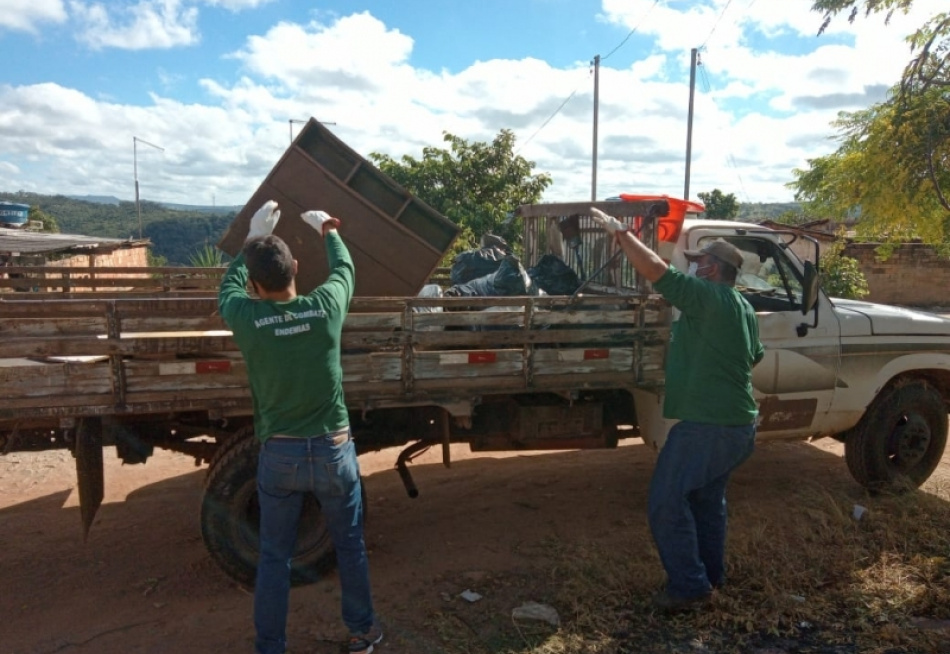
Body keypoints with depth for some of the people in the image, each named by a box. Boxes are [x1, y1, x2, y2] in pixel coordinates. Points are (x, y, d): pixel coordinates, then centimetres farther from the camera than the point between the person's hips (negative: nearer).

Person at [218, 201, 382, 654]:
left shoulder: (245, 318, -12)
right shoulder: (325, 306, -12)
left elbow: (228, 285, 12)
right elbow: (345, 268, 11)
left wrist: (253, 236, 23)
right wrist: (328, 229, 29)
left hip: (279, 454, 0)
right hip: (333, 449, 1)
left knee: (274, 557, 17)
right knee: (350, 545, 19)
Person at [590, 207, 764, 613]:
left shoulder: (709, 296, -16)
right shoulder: (742, 308, 14)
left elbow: (656, 270, -25)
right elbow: (755, 356, 28)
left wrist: (618, 231, -16)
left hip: (707, 424, -10)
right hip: (738, 423, 10)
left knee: (667, 502, -1)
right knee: (708, 499, 22)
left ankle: (689, 585, 7)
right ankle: (711, 574, 35)